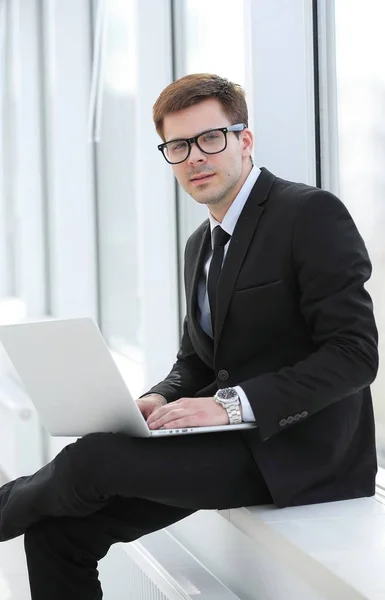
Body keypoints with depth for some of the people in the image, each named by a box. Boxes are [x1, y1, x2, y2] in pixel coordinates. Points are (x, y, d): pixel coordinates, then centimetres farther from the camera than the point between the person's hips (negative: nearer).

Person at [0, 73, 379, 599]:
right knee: (58, 530, -6)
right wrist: (160, 400, -1)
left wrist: (233, 404, -24)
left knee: (92, 459, -21)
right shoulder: (201, 245, 16)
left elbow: (354, 353, -17)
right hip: (231, 438, 8)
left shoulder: (312, 214, -10)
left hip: (299, 449, -8)